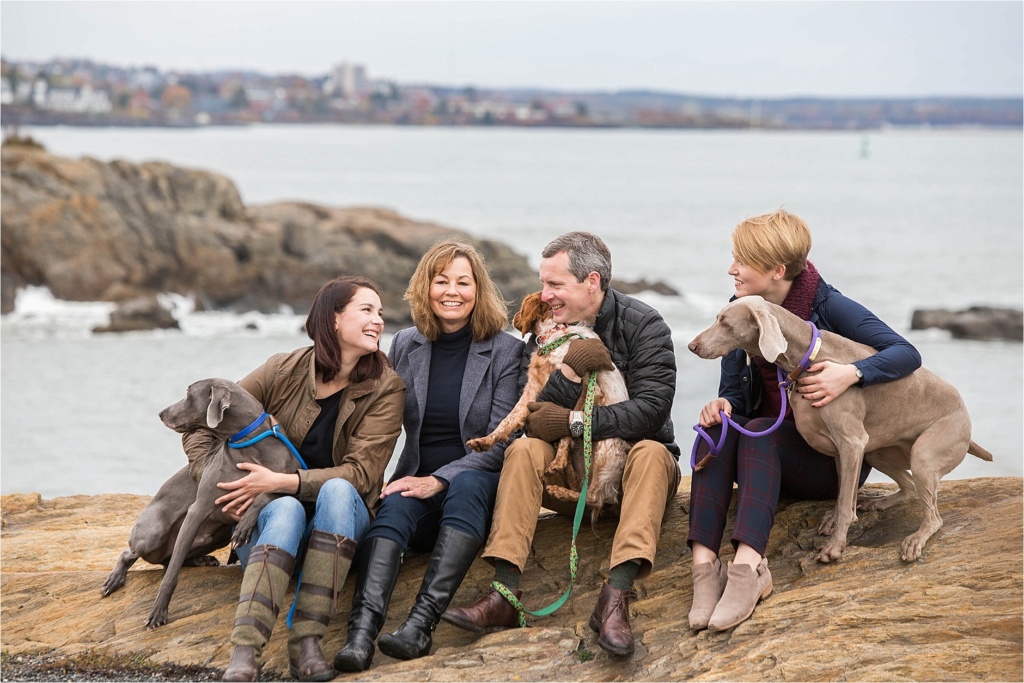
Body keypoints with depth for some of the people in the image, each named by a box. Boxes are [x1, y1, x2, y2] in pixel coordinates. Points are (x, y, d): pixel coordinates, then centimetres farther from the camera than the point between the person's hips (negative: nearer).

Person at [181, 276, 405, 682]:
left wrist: (280, 482, -24)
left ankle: (306, 641, -41)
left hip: (341, 516, 0)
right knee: (286, 510, -35)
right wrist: (220, 487, -13)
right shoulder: (285, 371, -3)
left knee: (337, 490, -33)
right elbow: (202, 428, 4)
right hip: (266, 520, 0)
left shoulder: (385, 389, -5)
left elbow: (360, 473, -15)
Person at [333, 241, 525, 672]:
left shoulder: (505, 351, 1)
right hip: (418, 480, 2)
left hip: (480, 482, -2)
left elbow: (501, 443, -6)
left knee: (467, 484, -36)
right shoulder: (405, 346, 11)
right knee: (392, 508, -31)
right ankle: (362, 628, -54)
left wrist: (438, 480, -18)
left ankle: (422, 621, -48)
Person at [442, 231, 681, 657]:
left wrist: (572, 421, -22)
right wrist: (569, 368, -22)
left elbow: (651, 408, -21)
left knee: (652, 452, -35)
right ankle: (504, 595, -36)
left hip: (629, 467, -3)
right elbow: (525, 412, -7)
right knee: (524, 449, -24)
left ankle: (615, 598, -49)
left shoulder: (642, 325, -8)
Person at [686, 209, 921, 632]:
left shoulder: (827, 306, -11)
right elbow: (733, 391, 7)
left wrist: (850, 374, -34)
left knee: (761, 433, -33)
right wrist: (723, 405, -17)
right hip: (765, 447, 4)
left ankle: (748, 566, -49)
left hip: (833, 457, -4)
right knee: (717, 427, -27)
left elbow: (907, 354, -17)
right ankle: (704, 563, -42)